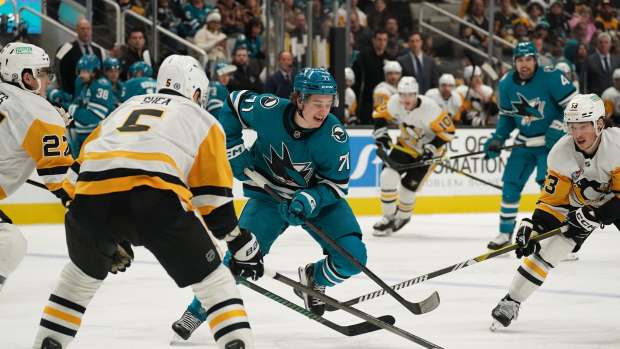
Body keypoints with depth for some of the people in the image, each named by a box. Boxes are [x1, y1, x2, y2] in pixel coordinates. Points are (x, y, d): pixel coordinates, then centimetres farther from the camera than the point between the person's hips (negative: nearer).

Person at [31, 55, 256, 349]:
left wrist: (110, 240, 37)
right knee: (212, 278, 10)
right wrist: (240, 243, 25)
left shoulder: (126, 108, 36)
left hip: (91, 194, 4)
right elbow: (213, 195, 16)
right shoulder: (202, 120, 24)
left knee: (83, 273, 31)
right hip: (157, 198, -4)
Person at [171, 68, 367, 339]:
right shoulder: (269, 110, -24)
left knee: (353, 256, -15)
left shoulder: (334, 135, -24)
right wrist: (234, 148, -9)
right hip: (269, 193, -1)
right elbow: (232, 104, -3)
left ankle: (313, 279, 19)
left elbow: (337, 184, -16)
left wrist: (310, 200, -33)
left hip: (318, 196, 1)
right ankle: (197, 311, 1)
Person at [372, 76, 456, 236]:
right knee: (388, 176, -13)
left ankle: (402, 216, 25)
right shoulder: (395, 103, -17)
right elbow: (380, 115, 2)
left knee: (408, 186, -5)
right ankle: (389, 217, 1)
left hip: (426, 151, -4)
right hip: (405, 145, 4)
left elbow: (448, 130, -24)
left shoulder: (429, 108, -31)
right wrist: (381, 133, -11)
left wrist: (431, 148, -29)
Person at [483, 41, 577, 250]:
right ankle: (505, 233, 17)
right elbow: (507, 116, 13)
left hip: (552, 141, -6)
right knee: (511, 184, 4)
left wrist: (558, 128, -24)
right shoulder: (506, 84, 0)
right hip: (525, 142, 6)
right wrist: (497, 139, 3)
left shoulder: (551, 77, -19)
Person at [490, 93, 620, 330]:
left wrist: (596, 215, -37)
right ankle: (511, 302, 2)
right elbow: (553, 200, -14)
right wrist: (533, 227, -26)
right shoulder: (561, 153, -21)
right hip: (579, 203, 2)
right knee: (545, 247, -10)